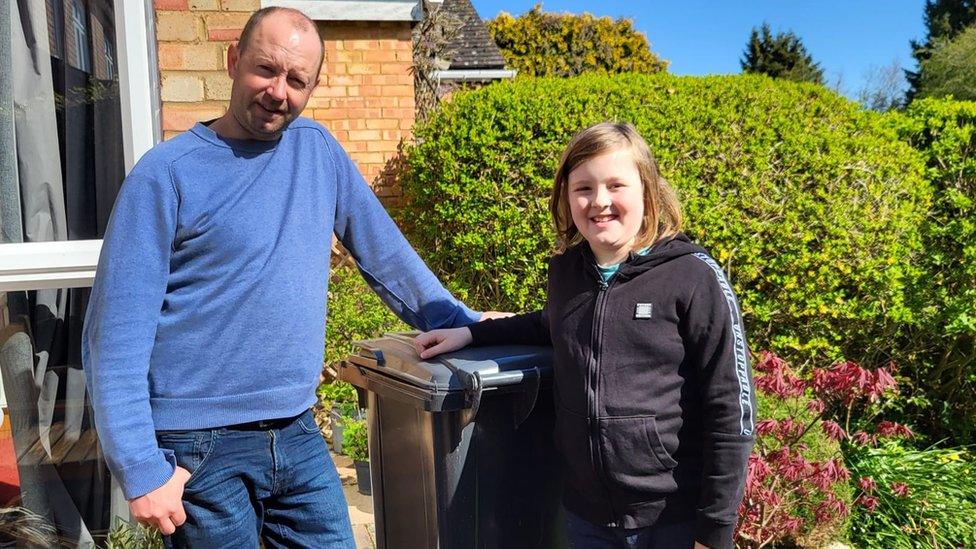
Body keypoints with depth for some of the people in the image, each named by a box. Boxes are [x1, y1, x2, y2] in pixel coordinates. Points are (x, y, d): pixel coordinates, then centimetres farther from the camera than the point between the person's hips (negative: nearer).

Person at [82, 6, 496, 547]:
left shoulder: (317, 148, 5)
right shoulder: (166, 172, -9)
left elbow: (384, 251, 11)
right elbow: (118, 334, -11)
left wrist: (464, 328, 9)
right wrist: (142, 469, -14)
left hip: (298, 437, 4)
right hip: (200, 450, -4)